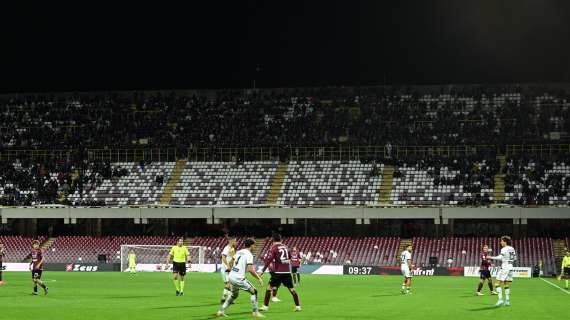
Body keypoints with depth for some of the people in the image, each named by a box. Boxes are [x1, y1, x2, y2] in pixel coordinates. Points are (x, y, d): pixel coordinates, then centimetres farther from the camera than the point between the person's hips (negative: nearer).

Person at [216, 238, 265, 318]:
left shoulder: (239, 252, 14)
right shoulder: (249, 255, -9)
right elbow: (250, 270, -19)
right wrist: (259, 278, -11)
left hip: (231, 276, 8)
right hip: (238, 278, -8)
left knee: (234, 295, 28)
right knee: (254, 292, 4)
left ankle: (221, 311, 26)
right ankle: (255, 312, 3)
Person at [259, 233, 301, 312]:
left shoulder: (273, 248, -3)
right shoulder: (285, 247, 12)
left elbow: (269, 260, -11)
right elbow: (289, 258, 26)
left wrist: (263, 270, -10)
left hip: (278, 272, -4)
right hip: (287, 272, 4)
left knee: (269, 287, 5)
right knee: (292, 289, 9)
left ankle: (265, 306, 3)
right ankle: (298, 306, 7)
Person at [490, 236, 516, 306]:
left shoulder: (504, 249, -13)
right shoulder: (512, 249, 11)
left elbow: (500, 257, -27)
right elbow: (514, 258, 21)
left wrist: (491, 257, -25)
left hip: (504, 268, -8)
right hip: (510, 267, 8)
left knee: (497, 284, -5)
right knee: (506, 285, 13)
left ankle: (500, 299, -14)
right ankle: (507, 301, 11)